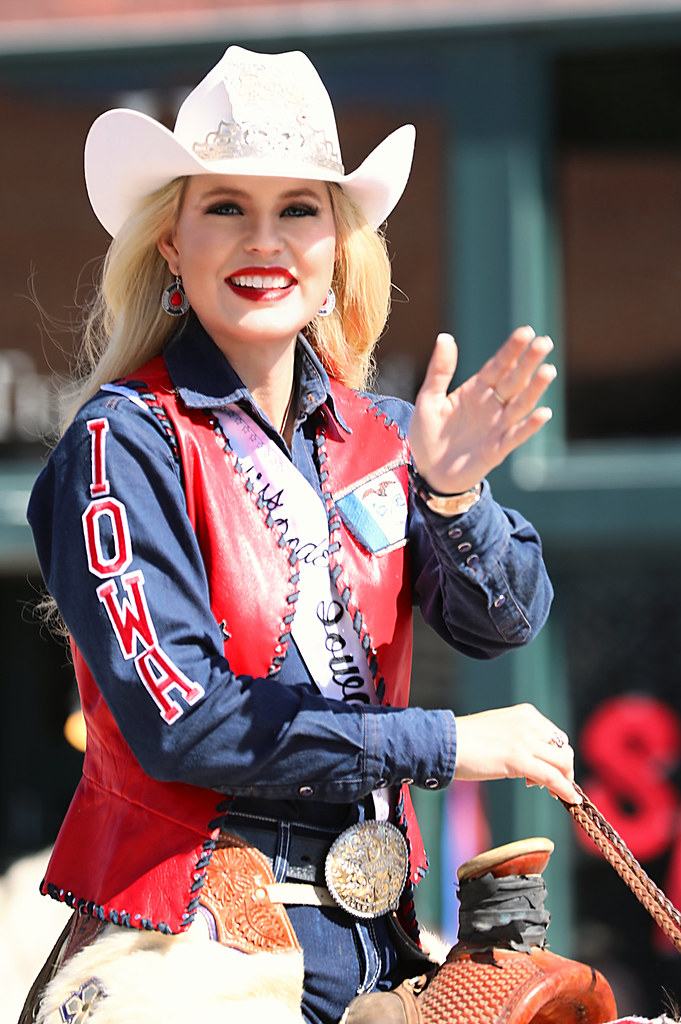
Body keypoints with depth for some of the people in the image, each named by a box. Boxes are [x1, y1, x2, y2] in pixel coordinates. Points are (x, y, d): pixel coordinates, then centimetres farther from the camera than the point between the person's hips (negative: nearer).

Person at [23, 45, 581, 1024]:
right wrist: (448, 746, -11)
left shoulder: (378, 435, 8)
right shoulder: (125, 442, -9)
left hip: (376, 940, 5)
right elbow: (178, 719, -16)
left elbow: (506, 621, -2)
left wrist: (451, 491, -23)